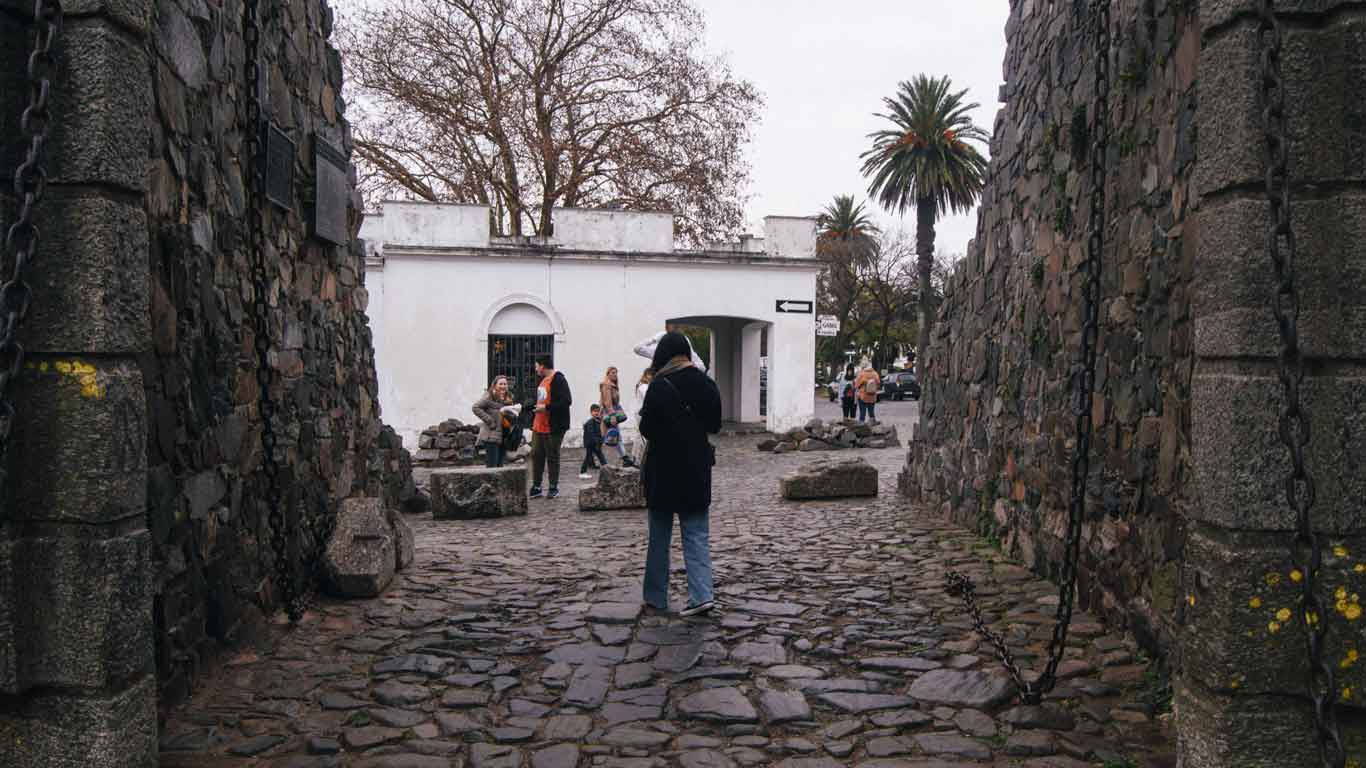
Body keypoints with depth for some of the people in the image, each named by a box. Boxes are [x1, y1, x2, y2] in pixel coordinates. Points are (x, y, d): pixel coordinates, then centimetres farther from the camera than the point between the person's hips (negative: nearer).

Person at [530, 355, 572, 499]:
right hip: (539, 426, 9)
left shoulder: (558, 380, -15)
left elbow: (566, 401, -24)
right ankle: (536, 487, 17)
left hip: (553, 428, -9)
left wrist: (546, 408, -23)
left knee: (553, 457, 2)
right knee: (536, 455, 10)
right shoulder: (543, 380, 16)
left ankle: (554, 487, 14)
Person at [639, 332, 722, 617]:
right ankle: (701, 594, -4)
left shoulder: (659, 386, -14)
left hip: (664, 469, -3)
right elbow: (715, 425, 8)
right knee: (697, 534, 7)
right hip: (697, 468, 4)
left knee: (659, 536, 9)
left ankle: (656, 597, 17)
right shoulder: (706, 384, 2)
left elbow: (646, 429, -14)